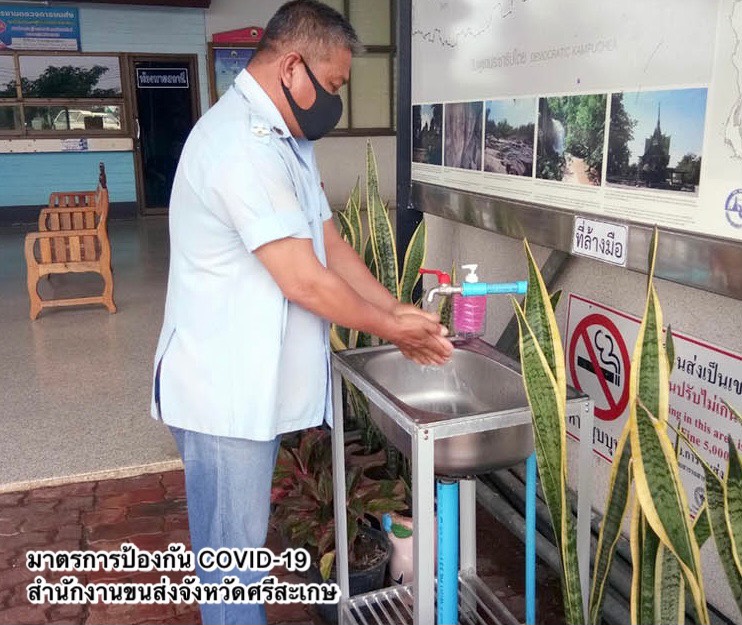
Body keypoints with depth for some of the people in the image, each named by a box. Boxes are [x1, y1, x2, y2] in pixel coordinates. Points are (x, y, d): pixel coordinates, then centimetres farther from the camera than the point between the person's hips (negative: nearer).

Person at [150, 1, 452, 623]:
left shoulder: (285, 138, 11)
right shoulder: (240, 145, -24)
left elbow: (330, 242, 11)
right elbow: (305, 281, -24)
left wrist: (397, 309, 2)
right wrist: (389, 328, -9)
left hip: (255, 382, 10)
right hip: (224, 390, -10)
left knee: (244, 536, 24)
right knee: (233, 548, 7)